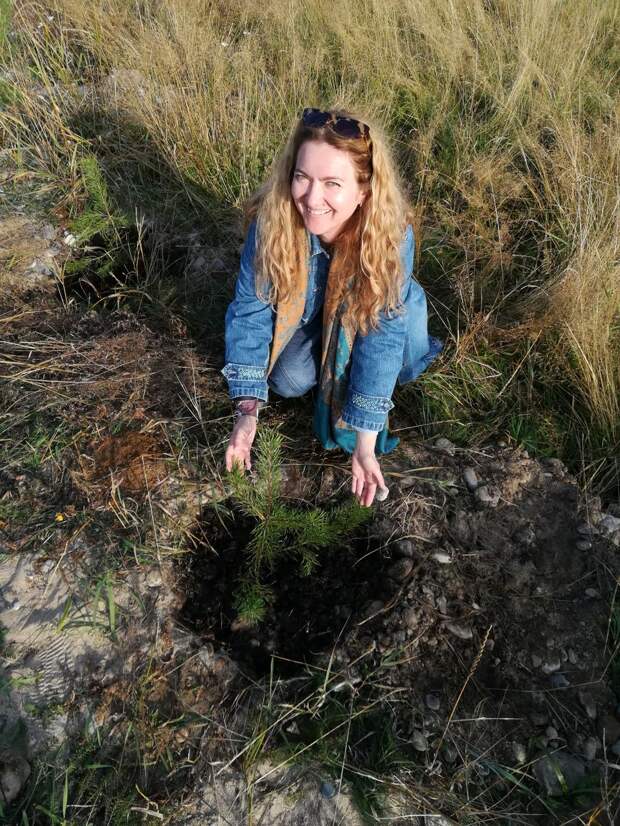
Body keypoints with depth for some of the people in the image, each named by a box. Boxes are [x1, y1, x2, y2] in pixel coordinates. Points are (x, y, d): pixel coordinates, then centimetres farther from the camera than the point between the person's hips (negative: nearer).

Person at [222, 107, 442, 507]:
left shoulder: (392, 233, -36)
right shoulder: (272, 218, -33)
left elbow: (382, 338, -34)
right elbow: (250, 310, -25)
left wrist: (364, 441, -35)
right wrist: (247, 410, -30)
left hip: (364, 312, -1)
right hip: (307, 310, 1)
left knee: (402, 311, -32)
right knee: (288, 381, -22)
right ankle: (326, 356, 12)